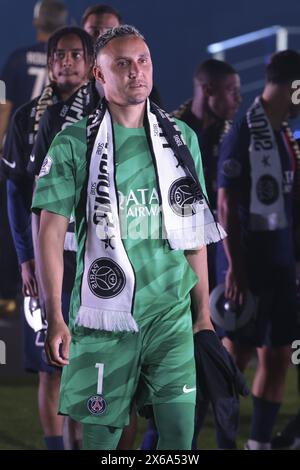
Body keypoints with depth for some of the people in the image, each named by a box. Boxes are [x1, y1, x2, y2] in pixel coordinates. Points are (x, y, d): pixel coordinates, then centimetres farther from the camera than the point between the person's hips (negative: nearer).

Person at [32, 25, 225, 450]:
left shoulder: (182, 138, 10)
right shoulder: (74, 144, -1)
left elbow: (194, 233, 15)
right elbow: (51, 231, -3)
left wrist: (204, 312, 13)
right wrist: (54, 317, -10)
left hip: (171, 312, 2)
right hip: (103, 315, -2)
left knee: (181, 429, -4)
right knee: (101, 435, 3)